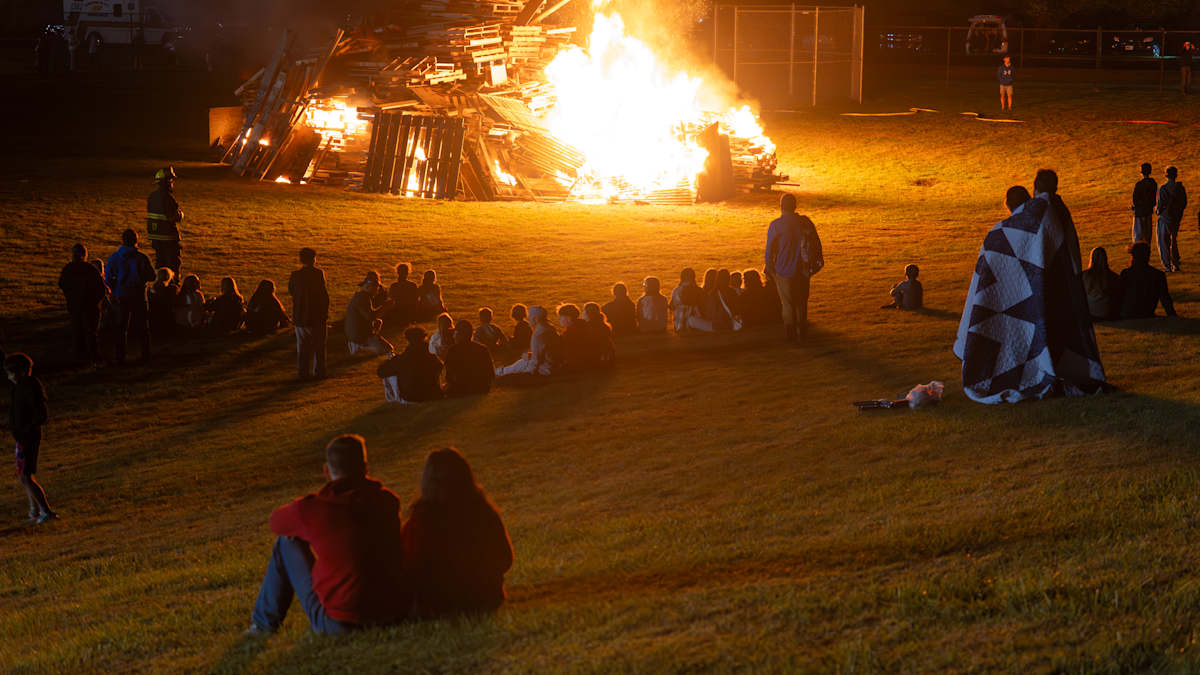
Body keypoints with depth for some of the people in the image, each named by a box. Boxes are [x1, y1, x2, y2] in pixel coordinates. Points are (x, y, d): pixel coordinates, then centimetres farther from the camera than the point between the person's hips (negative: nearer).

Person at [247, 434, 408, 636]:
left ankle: (265, 622, 29)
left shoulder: (310, 509, -11)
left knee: (287, 542, 15)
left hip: (338, 624, -4)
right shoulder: (387, 501, 1)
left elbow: (277, 521, 12)